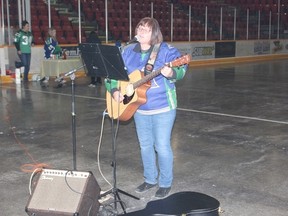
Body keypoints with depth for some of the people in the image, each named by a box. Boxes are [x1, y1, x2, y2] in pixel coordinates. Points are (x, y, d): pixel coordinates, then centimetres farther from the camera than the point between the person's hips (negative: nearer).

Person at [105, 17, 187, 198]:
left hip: (163, 108, -5)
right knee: (145, 145, 16)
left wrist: (171, 73, -43)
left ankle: (166, 183, 19)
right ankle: (150, 179, 34)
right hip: (139, 108, 6)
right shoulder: (128, 51, 4)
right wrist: (114, 90, -9)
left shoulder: (166, 50, -11)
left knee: (162, 147, 0)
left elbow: (180, 68, -21)